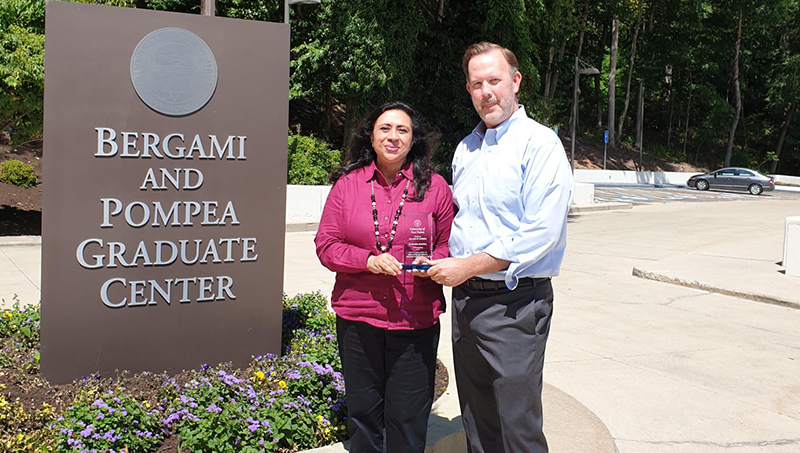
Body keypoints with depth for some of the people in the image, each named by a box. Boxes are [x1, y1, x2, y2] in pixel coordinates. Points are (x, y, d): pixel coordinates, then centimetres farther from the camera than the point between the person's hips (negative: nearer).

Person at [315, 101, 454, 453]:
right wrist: (368, 260, -14)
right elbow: (325, 244, 2)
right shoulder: (347, 183, 2)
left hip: (415, 321, -1)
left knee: (408, 419, 7)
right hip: (357, 318, 1)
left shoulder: (435, 186, 1)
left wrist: (432, 262, -14)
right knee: (362, 412, 15)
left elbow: (449, 245, 8)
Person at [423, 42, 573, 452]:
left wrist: (468, 266, -17)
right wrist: (441, 263, 8)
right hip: (465, 298, 7)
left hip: (513, 304, -7)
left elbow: (541, 233, -19)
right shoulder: (466, 149, 14)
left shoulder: (540, 145, -10)